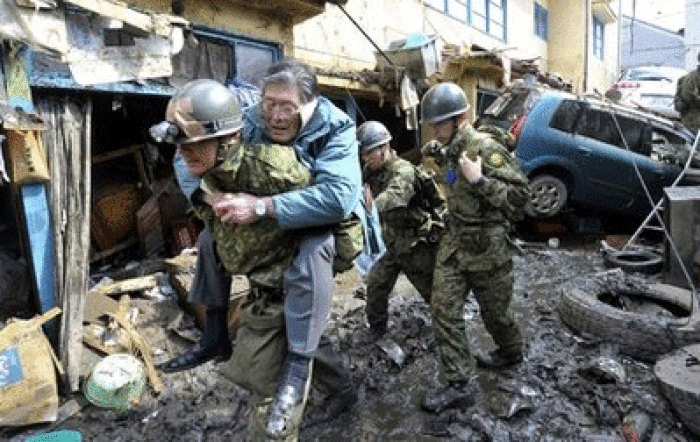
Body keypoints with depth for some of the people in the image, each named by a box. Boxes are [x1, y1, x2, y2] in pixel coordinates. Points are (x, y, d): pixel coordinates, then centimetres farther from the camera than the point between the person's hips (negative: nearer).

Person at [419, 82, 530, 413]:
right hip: (454, 240, 7)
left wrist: (479, 180, -30)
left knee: (494, 310, 12)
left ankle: (511, 353, 40)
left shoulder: (485, 148, -18)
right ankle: (459, 384, 15)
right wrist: (437, 154, 13)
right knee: (444, 310, 2)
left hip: (486, 246, -7)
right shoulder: (448, 150, 7)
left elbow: (520, 193, -20)